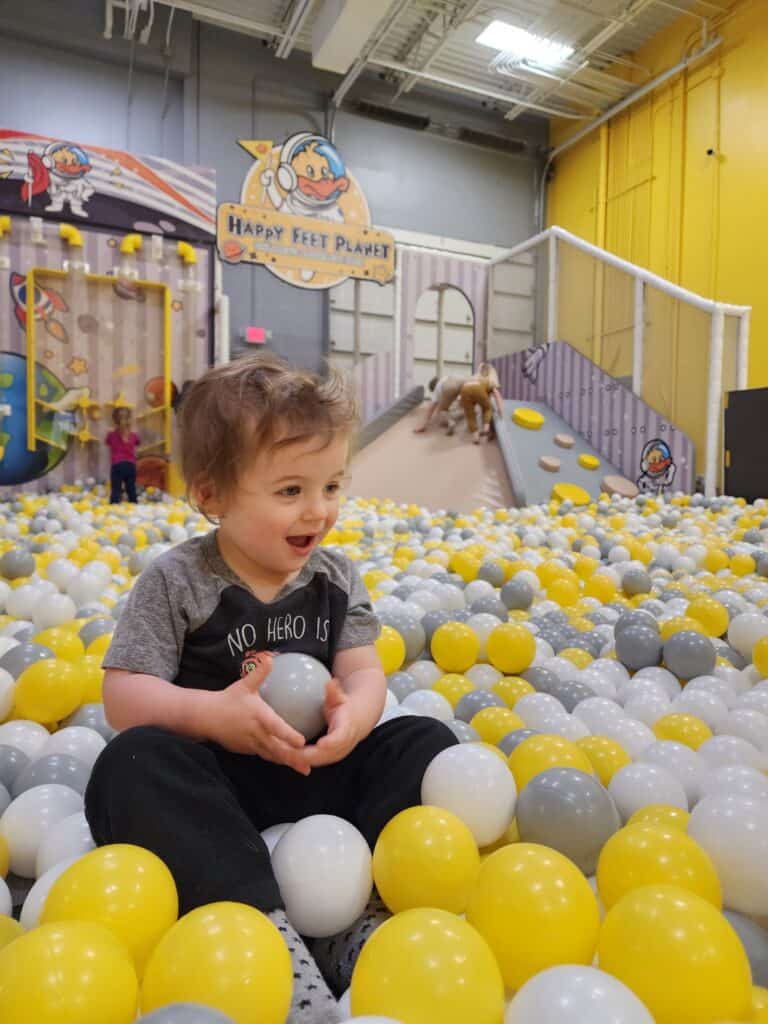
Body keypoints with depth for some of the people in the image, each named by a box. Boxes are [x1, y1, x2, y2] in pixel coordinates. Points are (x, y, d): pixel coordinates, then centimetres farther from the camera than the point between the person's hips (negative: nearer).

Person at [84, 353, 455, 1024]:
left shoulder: (337, 577, 1)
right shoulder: (174, 582, -10)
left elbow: (363, 670, -4)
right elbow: (124, 696, -13)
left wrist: (354, 713, -28)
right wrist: (216, 713, -29)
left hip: (317, 774, 4)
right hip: (216, 781, -3)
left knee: (425, 740, -12)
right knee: (134, 762, -32)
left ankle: (373, 901, -26)